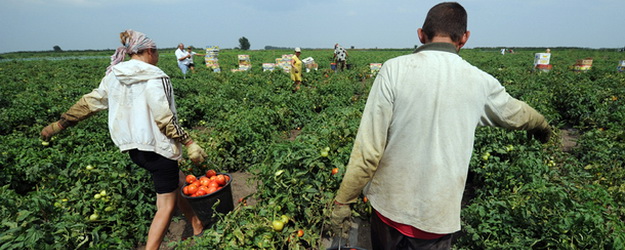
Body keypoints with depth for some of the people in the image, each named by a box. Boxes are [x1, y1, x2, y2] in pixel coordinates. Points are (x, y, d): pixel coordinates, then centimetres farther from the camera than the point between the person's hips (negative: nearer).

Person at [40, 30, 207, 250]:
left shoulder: (113, 75, 6)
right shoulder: (154, 78, -15)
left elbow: (90, 103, 12)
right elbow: (165, 119, -20)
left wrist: (59, 124, 24)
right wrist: (189, 143, -15)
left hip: (133, 147, 8)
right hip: (158, 147, -8)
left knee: (179, 183, 23)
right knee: (166, 206, 3)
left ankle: (199, 229, 33)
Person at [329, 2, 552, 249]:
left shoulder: (394, 69, -14)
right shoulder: (480, 82, -4)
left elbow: (368, 147, -17)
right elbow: (515, 113, 19)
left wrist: (342, 201, -5)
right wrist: (541, 125, 43)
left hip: (390, 204, -1)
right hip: (439, 216, 2)